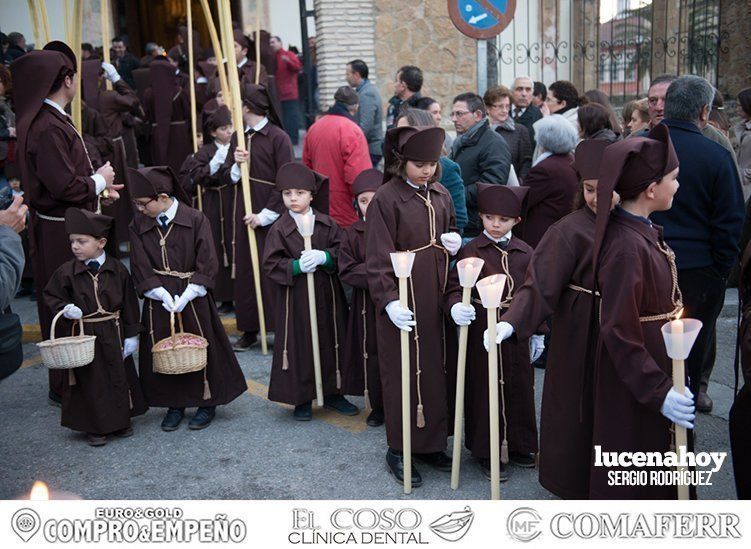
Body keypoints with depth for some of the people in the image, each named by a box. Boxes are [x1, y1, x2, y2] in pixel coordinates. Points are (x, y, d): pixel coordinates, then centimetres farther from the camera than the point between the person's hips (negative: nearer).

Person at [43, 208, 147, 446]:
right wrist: (65, 308, -16)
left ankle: (120, 421, 29)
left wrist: (131, 335, 0)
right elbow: (51, 296, 5)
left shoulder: (118, 270, -5)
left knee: (119, 376, 12)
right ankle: (94, 427, 18)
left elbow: (129, 304, 0)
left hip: (113, 335, 1)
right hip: (82, 336, -1)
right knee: (89, 381, 5)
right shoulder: (66, 272, -6)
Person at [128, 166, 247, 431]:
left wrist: (184, 298, -19)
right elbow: (141, 269, -4)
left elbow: (207, 266, -12)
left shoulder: (195, 220, -10)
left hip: (193, 298, -3)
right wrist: (165, 296, -16)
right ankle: (174, 404, 25)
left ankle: (207, 403, 23)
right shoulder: (138, 225, -1)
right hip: (158, 301, 3)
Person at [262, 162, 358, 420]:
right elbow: (271, 264, -9)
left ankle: (333, 392, 27)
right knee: (299, 345, 4)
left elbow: (342, 251, -2)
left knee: (331, 341, 11)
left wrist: (324, 257, -19)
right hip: (295, 297, -3)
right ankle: (301, 399, 18)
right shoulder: (280, 229, -5)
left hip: (326, 295, 3)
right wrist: (296, 266, -21)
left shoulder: (327, 224, 2)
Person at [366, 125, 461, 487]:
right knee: (403, 374, 3)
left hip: (437, 301, 6)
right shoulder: (386, 199, -10)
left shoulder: (441, 196, 9)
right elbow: (378, 259, -14)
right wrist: (388, 301, -25)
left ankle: (430, 443, 27)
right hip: (402, 304, -6)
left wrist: (455, 243, 0)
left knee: (436, 370, 12)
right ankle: (398, 450, 17)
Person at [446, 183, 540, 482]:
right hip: (482, 330, -4)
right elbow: (455, 286, -13)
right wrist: (456, 306, -34)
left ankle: (517, 445, 31)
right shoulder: (471, 250, -6)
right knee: (485, 389, 5)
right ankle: (486, 451, 19)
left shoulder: (525, 252, 5)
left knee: (519, 388, 13)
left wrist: (538, 333, 11)